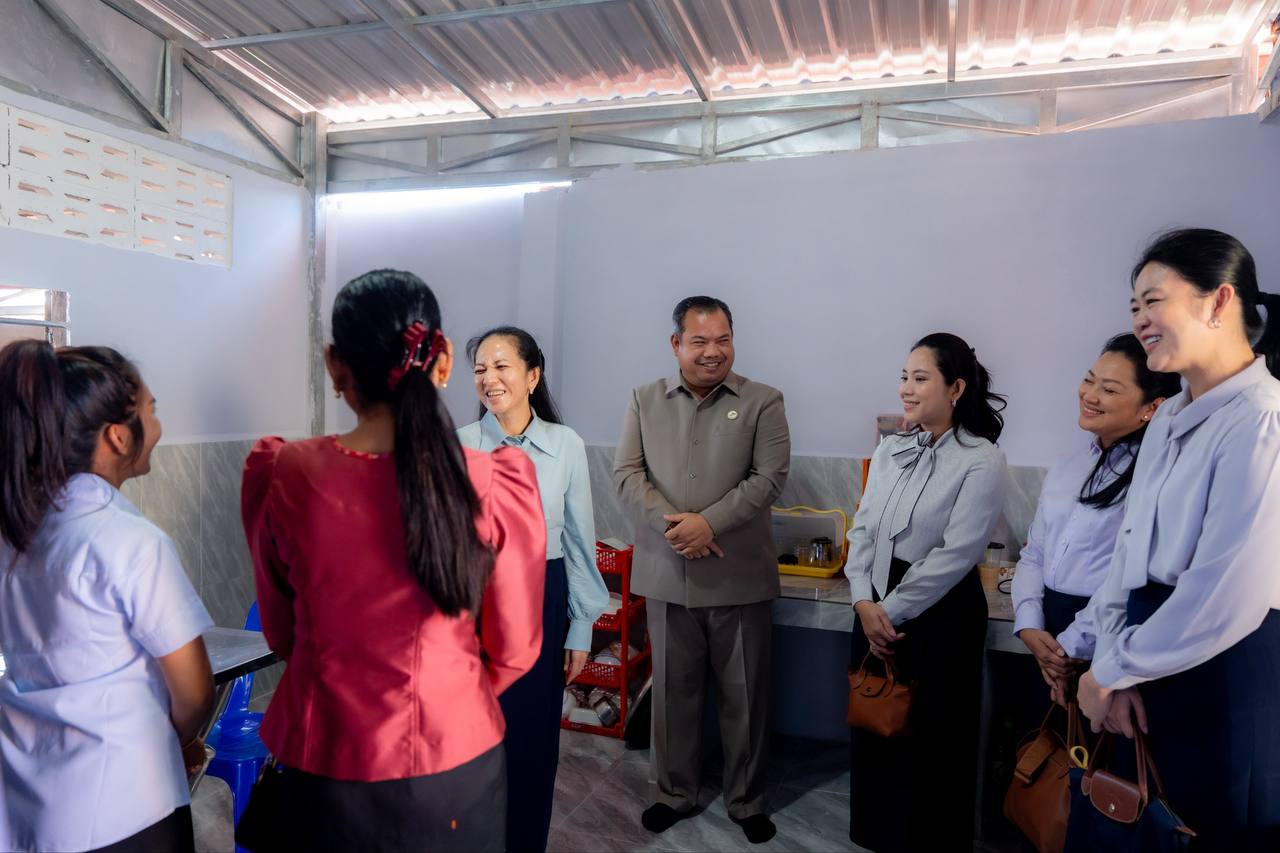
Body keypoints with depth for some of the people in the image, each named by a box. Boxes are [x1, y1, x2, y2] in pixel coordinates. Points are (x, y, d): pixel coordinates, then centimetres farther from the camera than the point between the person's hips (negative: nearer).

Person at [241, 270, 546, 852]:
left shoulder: (281, 476, -15)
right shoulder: (499, 484, -19)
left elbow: (280, 632, 1)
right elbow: (514, 650, -6)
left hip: (329, 763, 1)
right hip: (455, 762, 0)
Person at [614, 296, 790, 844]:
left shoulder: (763, 402, -1)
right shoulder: (644, 400, 5)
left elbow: (770, 477, -9)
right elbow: (626, 473, -1)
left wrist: (708, 522, -19)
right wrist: (671, 524, -16)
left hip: (740, 577, -1)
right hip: (666, 575, 2)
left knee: (743, 694, 11)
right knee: (673, 690, 15)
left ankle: (746, 800, 31)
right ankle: (676, 792, 34)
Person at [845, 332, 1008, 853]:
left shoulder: (981, 461, -13)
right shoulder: (889, 451, 5)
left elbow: (955, 555, -17)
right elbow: (862, 529, 4)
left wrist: (892, 611, -13)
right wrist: (864, 601, -9)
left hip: (940, 617, -6)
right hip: (877, 611, 6)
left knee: (930, 742, 9)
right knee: (873, 731, 16)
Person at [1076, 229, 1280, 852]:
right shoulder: (1168, 420, 9)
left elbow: (1228, 597, -23)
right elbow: (1129, 548, 7)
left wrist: (1111, 671, -12)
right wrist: (1113, 662, -5)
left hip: (1225, 676, -7)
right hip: (1149, 675, 8)